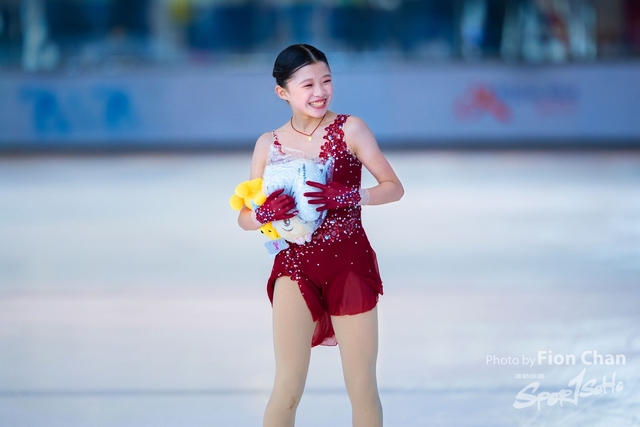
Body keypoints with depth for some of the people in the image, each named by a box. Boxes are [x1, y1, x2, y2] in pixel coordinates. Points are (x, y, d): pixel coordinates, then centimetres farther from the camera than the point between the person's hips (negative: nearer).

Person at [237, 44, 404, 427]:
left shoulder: (349, 130, -3)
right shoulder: (269, 144, 3)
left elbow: (394, 187, -3)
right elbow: (245, 217, 7)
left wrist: (344, 196, -20)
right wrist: (265, 213, -16)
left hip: (351, 265, -1)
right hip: (296, 268, 1)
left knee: (363, 389, 4)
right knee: (287, 390, -3)